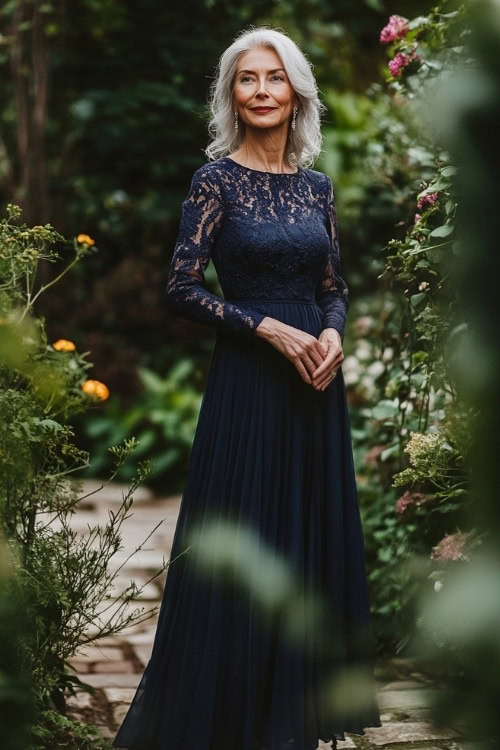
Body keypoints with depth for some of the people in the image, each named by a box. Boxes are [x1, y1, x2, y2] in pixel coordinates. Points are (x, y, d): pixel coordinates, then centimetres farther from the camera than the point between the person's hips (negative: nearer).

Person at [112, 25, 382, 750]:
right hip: (249, 383, -5)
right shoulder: (217, 179, -5)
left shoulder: (315, 184, 10)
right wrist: (271, 329, -17)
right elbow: (182, 289, -11)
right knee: (243, 548, 0)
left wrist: (333, 333, -7)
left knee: (316, 538, 10)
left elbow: (335, 287, 14)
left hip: (317, 377, 5)